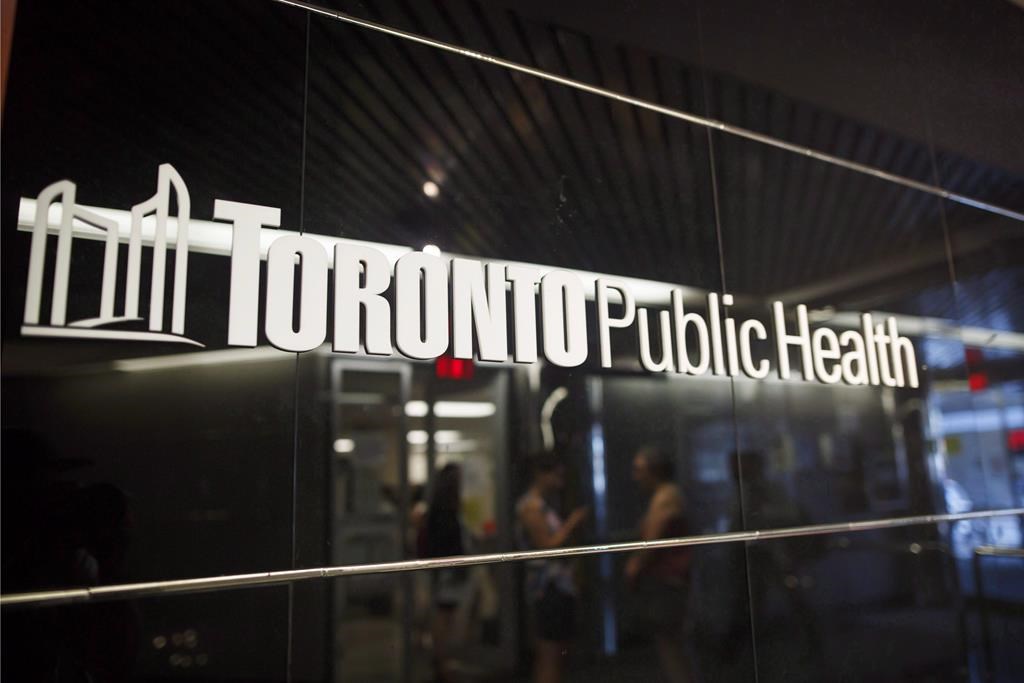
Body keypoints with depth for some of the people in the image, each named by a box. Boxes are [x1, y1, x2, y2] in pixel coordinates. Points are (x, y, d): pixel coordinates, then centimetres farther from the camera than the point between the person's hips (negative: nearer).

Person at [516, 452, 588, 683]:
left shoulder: (543, 505, 16)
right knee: (549, 655, -6)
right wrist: (571, 524, -9)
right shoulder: (531, 506, -13)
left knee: (557, 653, 13)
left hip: (559, 585, 10)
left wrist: (572, 525, 6)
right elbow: (547, 546, -18)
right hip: (548, 586, -10)